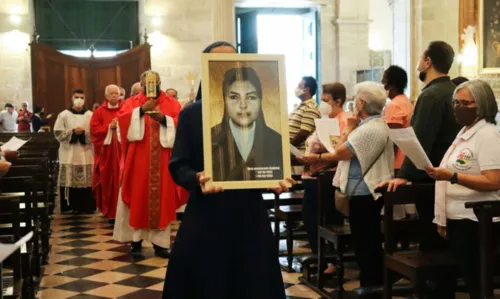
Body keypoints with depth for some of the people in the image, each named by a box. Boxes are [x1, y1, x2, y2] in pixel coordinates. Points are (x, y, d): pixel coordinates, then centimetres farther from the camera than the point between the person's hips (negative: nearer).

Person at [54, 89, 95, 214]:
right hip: (69, 154, 0)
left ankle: (86, 207, 6)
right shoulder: (63, 115, 5)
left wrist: (84, 132, -15)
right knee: (70, 180, -2)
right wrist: (72, 132, -13)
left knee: (86, 180, -1)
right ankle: (70, 206, 6)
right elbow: (58, 133, -1)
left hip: (86, 154, 0)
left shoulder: (90, 115, 5)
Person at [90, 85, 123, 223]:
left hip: (122, 150, 0)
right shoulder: (99, 111, 7)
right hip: (106, 151, 0)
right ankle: (110, 211, 10)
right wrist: (109, 127, -12)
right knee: (108, 180, 2)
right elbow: (94, 129, -1)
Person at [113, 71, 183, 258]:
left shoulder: (171, 103, 10)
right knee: (137, 198, 0)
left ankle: (160, 242, 4)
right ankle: (136, 239, 10)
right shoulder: (132, 102, 9)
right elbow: (122, 119, -9)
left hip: (162, 160, 0)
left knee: (162, 199, 0)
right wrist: (142, 110, -18)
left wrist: (164, 119, -18)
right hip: (138, 159, 0)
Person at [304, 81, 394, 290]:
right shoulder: (375, 124, 13)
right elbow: (347, 152, 15)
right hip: (369, 192, 11)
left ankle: (370, 288, 9)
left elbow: (340, 152, -18)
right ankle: (374, 285, 28)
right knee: (371, 243, 18)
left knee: (365, 244, -1)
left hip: (364, 194, -11)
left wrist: (349, 128, -7)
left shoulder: (369, 129, -22)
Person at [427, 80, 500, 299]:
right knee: (468, 281, 15)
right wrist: (442, 219, 15)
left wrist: (452, 176, -30)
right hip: (457, 220, 9)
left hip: (475, 222, -9)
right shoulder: (464, 133, 15)